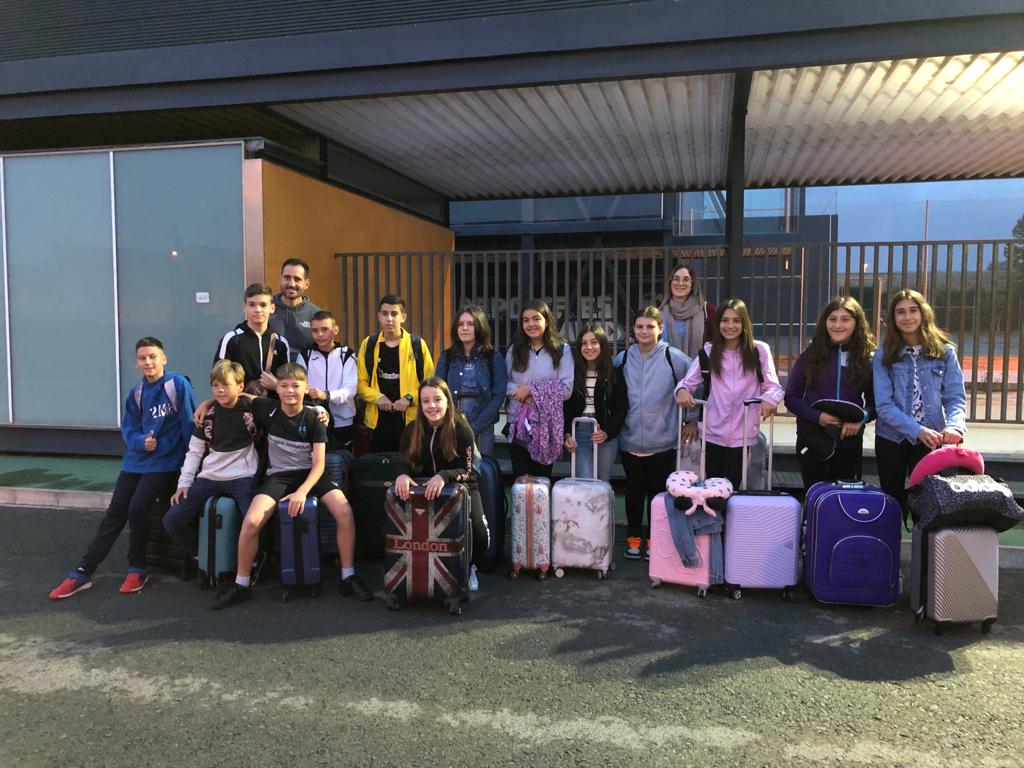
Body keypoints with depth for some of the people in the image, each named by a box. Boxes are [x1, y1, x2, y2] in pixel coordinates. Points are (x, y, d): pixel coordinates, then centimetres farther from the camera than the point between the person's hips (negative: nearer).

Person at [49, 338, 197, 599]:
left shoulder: (178, 384, -11)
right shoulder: (136, 393, 7)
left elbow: (189, 425, -10)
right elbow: (128, 430, 6)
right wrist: (142, 441, -17)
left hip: (164, 461, -6)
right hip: (136, 460, 6)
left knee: (137, 507, -18)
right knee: (115, 512, 6)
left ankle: (137, 569, 3)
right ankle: (83, 572, 12)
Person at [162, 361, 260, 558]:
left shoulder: (252, 408, -4)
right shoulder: (207, 414, 7)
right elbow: (194, 452, 12)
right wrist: (184, 483, 4)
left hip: (242, 477, -4)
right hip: (209, 477, 4)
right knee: (172, 520, -6)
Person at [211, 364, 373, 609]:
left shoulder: (314, 419, -5)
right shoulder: (266, 408, -3)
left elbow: (319, 464, -9)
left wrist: (303, 491, -24)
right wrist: (208, 402, 2)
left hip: (310, 474, 0)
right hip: (278, 475, 1)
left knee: (345, 512, -25)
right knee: (251, 521, -25)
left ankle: (347, 577, -9)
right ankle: (241, 584, -3)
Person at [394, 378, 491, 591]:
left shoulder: (461, 429, -16)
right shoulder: (412, 431, -5)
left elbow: (466, 471, -17)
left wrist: (443, 477, -37)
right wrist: (402, 476, -26)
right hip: (424, 490, 3)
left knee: (479, 538, -23)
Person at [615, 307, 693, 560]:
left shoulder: (673, 357, -6)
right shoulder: (622, 358, 4)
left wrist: (691, 417, 3)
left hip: (662, 441, -2)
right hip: (629, 439, 2)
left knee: (658, 491, 8)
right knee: (634, 490, 12)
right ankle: (633, 536, 25)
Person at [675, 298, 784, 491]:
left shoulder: (759, 350, -1)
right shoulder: (708, 351, 4)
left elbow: (773, 386, -2)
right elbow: (688, 382, 4)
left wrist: (769, 398, -25)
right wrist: (682, 390, -19)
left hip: (742, 434, -1)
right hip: (712, 433, 1)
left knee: (730, 488, 9)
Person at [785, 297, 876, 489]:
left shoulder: (868, 358, 1)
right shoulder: (810, 355, 1)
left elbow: (876, 401, 4)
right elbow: (791, 397, 0)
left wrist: (861, 419, -16)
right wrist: (817, 416, -16)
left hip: (849, 442, 1)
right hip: (812, 441, 0)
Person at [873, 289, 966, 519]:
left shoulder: (944, 351, -1)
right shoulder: (884, 355, -4)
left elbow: (955, 398, -4)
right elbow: (884, 405, -11)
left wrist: (954, 425, -25)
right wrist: (917, 430, -25)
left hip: (931, 441, 0)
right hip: (891, 439, 0)